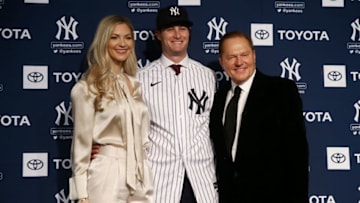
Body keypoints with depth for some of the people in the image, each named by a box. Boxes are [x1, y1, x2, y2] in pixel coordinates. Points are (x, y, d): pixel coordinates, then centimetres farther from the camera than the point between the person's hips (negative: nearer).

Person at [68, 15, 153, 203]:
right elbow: (82, 142, -6)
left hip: (139, 177, 6)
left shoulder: (136, 85, 12)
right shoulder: (87, 88, -6)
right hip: (107, 176, -5)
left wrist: (147, 178, 11)